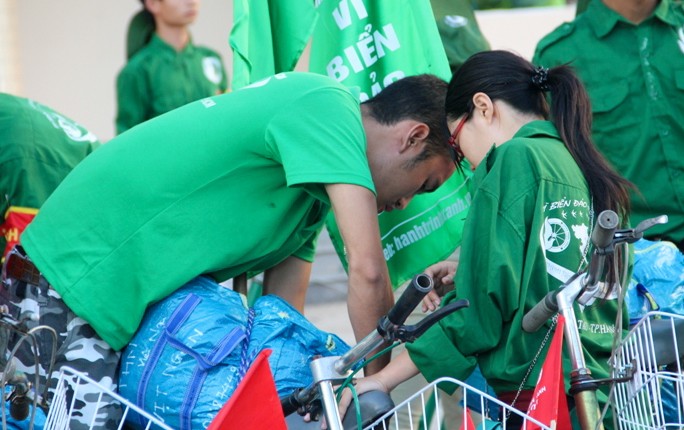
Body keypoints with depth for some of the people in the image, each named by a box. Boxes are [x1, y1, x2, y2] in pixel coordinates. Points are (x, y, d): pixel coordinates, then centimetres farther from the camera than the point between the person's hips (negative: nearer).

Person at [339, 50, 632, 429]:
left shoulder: (513, 157, -7)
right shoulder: (585, 168, 13)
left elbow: (480, 309, -11)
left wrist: (383, 379, -6)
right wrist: (470, 272, 18)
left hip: (539, 394, -8)